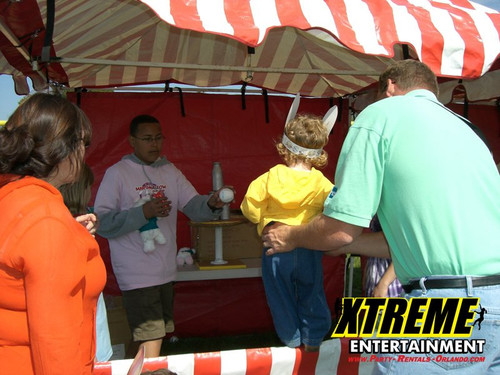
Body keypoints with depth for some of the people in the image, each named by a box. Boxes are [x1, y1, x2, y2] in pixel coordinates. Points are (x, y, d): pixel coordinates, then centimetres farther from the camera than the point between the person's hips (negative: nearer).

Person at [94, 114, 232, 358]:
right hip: (137, 274, -6)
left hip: (166, 271, 7)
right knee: (152, 342, -7)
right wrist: (143, 212, -25)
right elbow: (102, 223, -15)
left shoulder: (170, 171, 9)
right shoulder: (117, 173, -8)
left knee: (158, 335, 19)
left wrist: (211, 203, -21)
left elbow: (193, 205, 0)